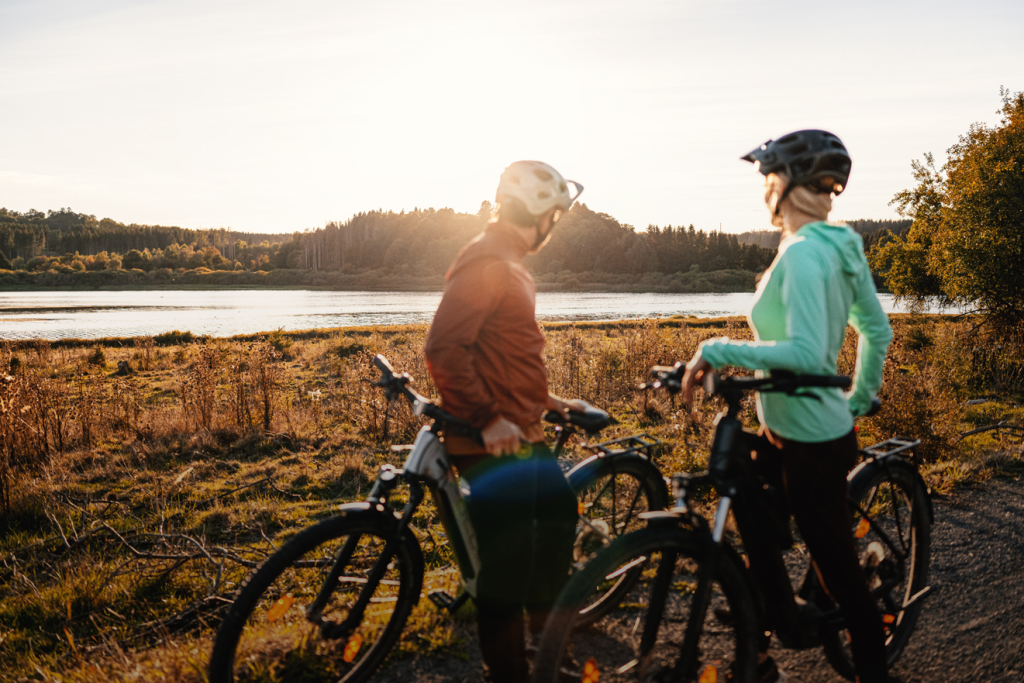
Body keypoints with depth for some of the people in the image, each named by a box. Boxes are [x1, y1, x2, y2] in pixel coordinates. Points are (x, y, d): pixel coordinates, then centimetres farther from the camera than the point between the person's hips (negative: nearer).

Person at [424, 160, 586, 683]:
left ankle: (546, 617, 43)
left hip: (520, 435, 11)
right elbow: (444, 349, -26)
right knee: (505, 564, -1)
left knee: (557, 509, 23)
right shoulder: (486, 263, -17)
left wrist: (544, 399, 18)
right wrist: (487, 418, -24)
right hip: (492, 443, -11)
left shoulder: (509, 265, 17)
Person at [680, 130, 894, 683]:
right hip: (787, 430, 10)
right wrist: (857, 401, 22)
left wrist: (717, 351, -26)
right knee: (757, 539, 20)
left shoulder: (801, 254, -22)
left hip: (811, 440, -10)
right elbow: (878, 332, 13)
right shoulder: (843, 247, 6)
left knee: (839, 572, 8)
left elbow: (806, 355, -32)